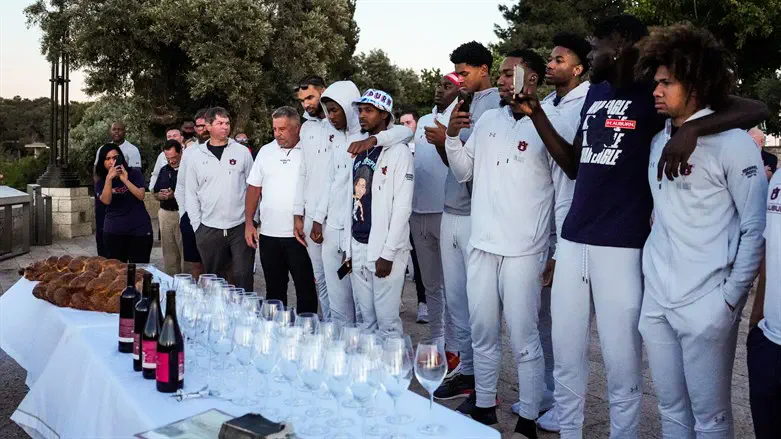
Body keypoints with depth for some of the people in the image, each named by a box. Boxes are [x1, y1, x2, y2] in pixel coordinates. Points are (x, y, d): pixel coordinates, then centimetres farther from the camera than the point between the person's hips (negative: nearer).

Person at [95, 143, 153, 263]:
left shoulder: (134, 173, 2)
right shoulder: (101, 182, 5)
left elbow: (141, 196, -10)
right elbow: (106, 201, -14)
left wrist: (125, 180, -20)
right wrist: (109, 178, -23)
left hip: (139, 229, -1)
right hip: (114, 232, 1)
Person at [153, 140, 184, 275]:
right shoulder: (164, 170, 15)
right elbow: (155, 194, 20)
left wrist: (175, 195, -19)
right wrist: (161, 195, -2)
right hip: (165, 214, 6)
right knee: (169, 252, 10)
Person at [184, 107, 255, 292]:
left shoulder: (242, 152, 3)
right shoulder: (196, 155, 4)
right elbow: (191, 193, 7)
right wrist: (197, 225, 1)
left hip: (240, 227, -1)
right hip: (209, 228, 1)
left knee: (243, 277, 0)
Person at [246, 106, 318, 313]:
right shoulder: (266, 151, 9)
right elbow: (253, 188, 13)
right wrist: (249, 223, 6)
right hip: (269, 234, 4)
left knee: (305, 288, 3)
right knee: (274, 289, 15)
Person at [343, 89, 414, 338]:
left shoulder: (398, 152, -7)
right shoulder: (359, 153, 15)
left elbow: (402, 207, -13)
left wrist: (388, 254, -16)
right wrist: (347, 249, 13)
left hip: (385, 251, -7)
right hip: (358, 247, 7)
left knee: (387, 320, -3)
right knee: (367, 319, 13)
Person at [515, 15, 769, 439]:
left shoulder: (655, 95, -4)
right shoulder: (595, 92, 15)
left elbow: (756, 109, -11)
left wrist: (691, 127, -27)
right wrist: (536, 113, 13)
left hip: (621, 246, -6)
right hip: (572, 240, 6)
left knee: (621, 367, 2)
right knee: (565, 359, 13)